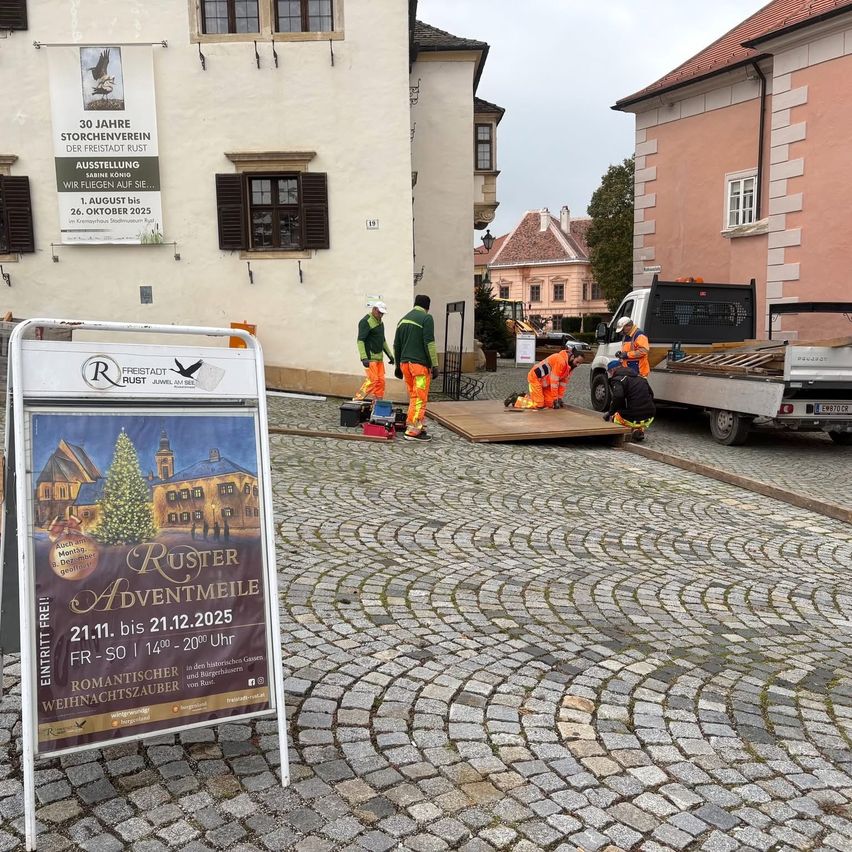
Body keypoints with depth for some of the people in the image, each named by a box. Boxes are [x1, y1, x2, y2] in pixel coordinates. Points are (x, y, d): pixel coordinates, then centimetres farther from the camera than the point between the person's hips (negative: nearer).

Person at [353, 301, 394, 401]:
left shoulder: (380, 322, 18)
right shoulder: (366, 321, -11)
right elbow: (360, 340, -18)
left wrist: (389, 354, 25)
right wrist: (364, 358, -27)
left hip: (379, 357, 9)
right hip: (370, 357, -9)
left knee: (380, 381, 5)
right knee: (372, 380, -15)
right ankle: (357, 399, -8)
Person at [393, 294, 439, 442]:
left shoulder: (403, 319, 17)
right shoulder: (426, 318, -6)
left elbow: (396, 345, 18)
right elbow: (429, 343, -14)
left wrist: (398, 366, 24)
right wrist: (435, 365, -12)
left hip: (405, 363, 8)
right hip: (420, 363, -7)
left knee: (414, 397, 16)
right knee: (420, 399, -3)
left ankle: (417, 426, 20)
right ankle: (412, 431, -4)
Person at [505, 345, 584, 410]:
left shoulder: (570, 365, 1)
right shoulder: (560, 361, -28)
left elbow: (563, 382, 6)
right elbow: (554, 382, -26)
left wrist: (560, 398, 3)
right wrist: (555, 399, -20)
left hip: (545, 382, 10)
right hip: (535, 378, -10)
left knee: (549, 404, 1)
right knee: (539, 405, -13)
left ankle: (526, 397, 16)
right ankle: (515, 400, 1)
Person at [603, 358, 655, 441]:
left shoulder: (617, 380, -6)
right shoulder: (640, 378, 18)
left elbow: (618, 397, -25)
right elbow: (651, 395, 25)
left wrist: (610, 413, -14)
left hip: (632, 419, -7)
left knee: (611, 417, 21)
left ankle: (631, 429, -1)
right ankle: (640, 429, 10)